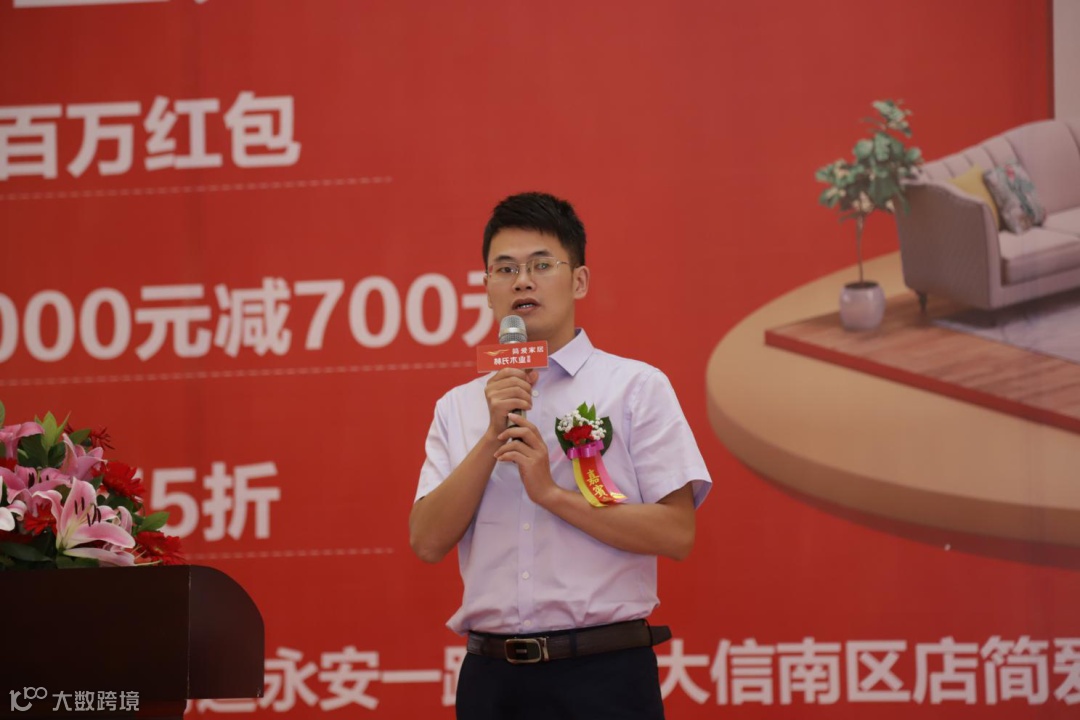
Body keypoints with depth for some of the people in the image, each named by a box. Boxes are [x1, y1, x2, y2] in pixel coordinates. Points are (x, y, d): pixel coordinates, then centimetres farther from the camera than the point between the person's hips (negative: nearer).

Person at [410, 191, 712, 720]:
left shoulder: (636, 387, 2)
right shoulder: (458, 408, 12)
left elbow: (676, 534, -6)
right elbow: (428, 542, 2)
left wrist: (554, 495, -12)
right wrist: (493, 436, -7)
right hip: (491, 676, 3)